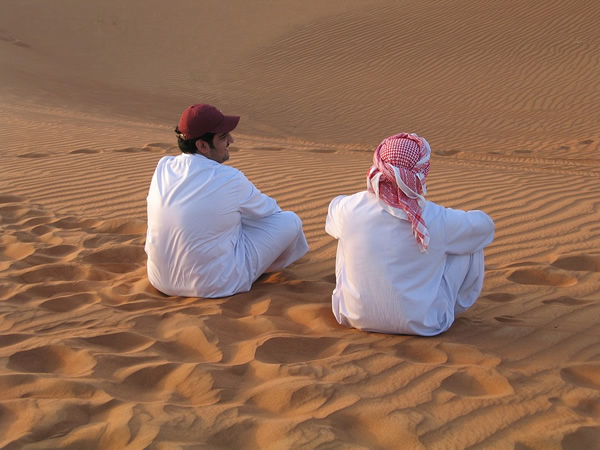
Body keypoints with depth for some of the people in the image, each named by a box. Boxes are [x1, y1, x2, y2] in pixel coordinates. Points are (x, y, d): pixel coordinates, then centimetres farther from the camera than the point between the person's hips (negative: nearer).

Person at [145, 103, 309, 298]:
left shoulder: (163, 167, -5)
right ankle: (272, 265, 37)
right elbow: (267, 209, 0)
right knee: (290, 220, 6)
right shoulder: (230, 180, -21)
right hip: (214, 286, -6)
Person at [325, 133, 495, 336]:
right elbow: (485, 224, 0)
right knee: (471, 242, 10)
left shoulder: (348, 209, -16)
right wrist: (455, 218, 20)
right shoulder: (437, 220, -20)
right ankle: (457, 304, 34)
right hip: (421, 324, -2)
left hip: (354, 317, 3)